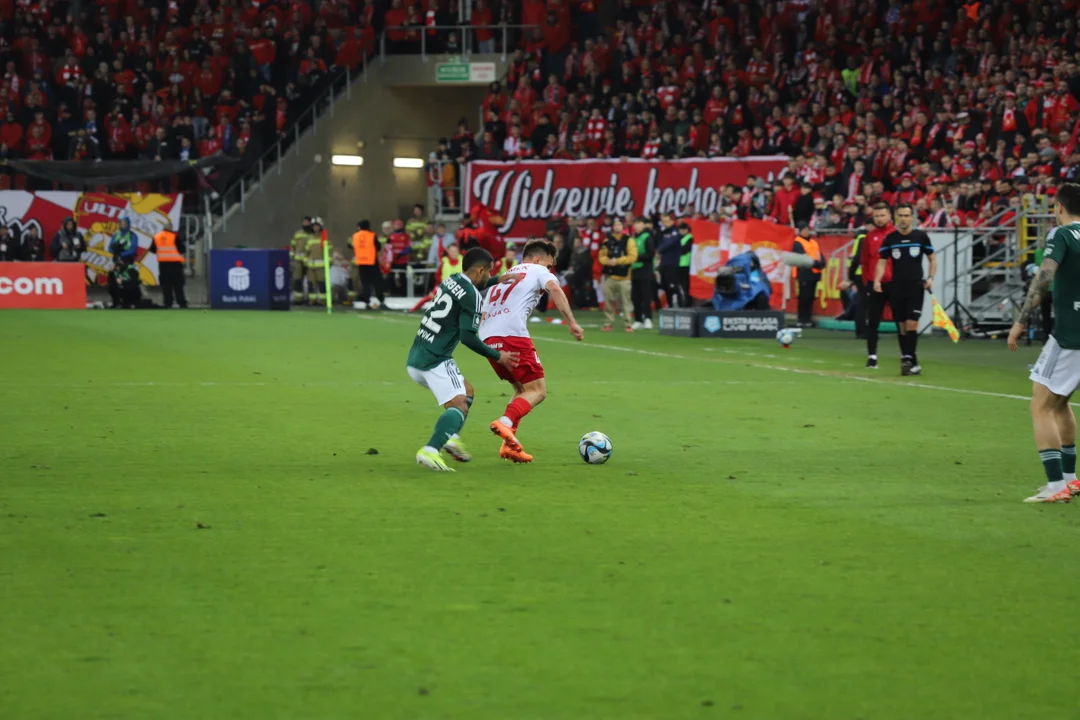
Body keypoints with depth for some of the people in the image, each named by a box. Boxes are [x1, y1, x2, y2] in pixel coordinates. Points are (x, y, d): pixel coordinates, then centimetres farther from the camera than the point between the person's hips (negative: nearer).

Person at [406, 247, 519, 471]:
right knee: (458, 404, -13)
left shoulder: (450, 281, 12)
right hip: (435, 361, -9)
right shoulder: (471, 296, -13)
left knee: (466, 391, 22)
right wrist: (498, 356, -8)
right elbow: (468, 337, -18)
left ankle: (451, 438, 5)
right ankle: (430, 451, -32)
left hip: (415, 360, 9)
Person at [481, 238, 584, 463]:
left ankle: (509, 444, 7)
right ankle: (505, 422, -27)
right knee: (538, 390, -1)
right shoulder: (538, 271, 14)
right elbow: (554, 288, -9)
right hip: (513, 335, -7)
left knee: (522, 389, 21)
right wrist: (572, 322, -15)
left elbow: (482, 315, 26)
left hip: (488, 338, 7)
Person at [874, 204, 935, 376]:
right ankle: (913, 363, 8)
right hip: (897, 288, 2)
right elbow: (882, 262, 4)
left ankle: (908, 358, -12)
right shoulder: (890, 238, 4)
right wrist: (877, 280, -12)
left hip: (916, 286, -2)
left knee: (912, 324, -14)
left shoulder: (921, 237, 1)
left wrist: (931, 277, -5)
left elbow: (933, 258, 10)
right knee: (902, 326, 3)